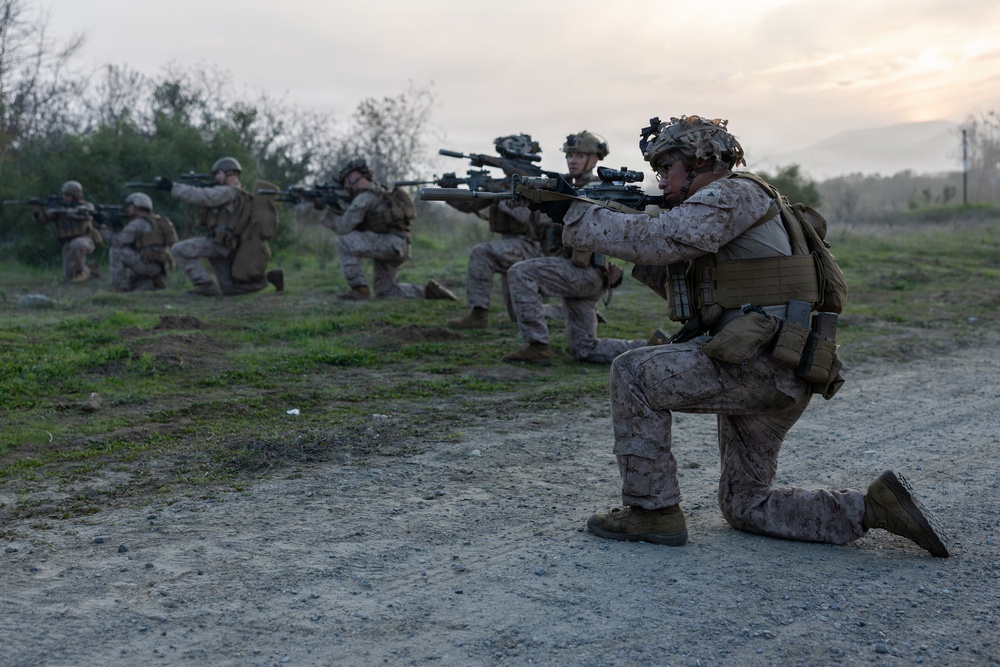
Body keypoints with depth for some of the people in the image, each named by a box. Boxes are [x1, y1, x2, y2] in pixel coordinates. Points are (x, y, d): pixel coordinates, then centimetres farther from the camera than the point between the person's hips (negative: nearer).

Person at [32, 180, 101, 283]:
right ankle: (89, 269, 23)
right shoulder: (58, 208, 4)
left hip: (85, 241, -4)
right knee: (69, 276, -8)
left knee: (75, 245, -40)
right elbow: (41, 219, -5)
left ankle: (80, 271, -19)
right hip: (69, 245, 4)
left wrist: (65, 211, -35)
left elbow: (82, 212, -29)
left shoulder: (87, 206, -4)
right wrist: (37, 210, -26)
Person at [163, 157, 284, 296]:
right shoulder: (238, 194, 18)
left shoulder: (228, 192, -12)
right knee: (229, 290, 15)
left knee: (180, 249, -14)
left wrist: (172, 187, -21)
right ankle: (268, 277, 12)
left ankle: (206, 286, -13)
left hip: (221, 244, -10)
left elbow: (200, 196, -23)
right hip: (225, 248, 10)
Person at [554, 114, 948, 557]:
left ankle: (651, 511, -3)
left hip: (760, 365, -10)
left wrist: (574, 215, -13)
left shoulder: (732, 193, -6)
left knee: (634, 373, -9)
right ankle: (873, 507, 11)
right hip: (773, 375, 10)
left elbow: (658, 240, -20)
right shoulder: (716, 207, 25)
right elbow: (690, 294, 26)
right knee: (745, 506, 15)